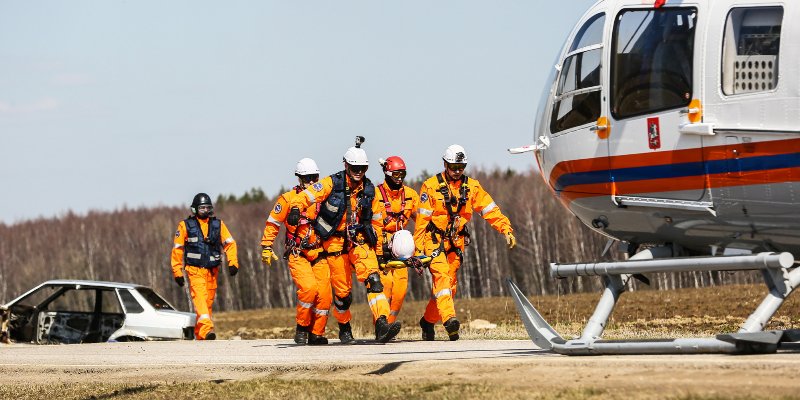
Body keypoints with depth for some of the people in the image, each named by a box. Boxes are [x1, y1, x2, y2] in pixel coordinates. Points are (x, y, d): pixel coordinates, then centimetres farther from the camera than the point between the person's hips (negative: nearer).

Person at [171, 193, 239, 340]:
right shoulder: (186, 226, 3)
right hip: (195, 271, -4)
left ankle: (200, 334, 16)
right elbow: (177, 249, 5)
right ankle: (207, 329, -37)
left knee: (208, 302, 6)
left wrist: (233, 262, -6)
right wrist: (177, 272, 2)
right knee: (200, 297, -21)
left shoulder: (218, 224, 11)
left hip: (212, 271, 4)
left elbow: (230, 244, 8)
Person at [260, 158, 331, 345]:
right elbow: (272, 224, 3)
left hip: (319, 254, 4)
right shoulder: (288, 199, -2)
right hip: (297, 255, -4)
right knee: (309, 288, -23)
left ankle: (317, 333, 6)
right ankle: (302, 328, -6)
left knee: (324, 294, -7)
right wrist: (266, 247, -2)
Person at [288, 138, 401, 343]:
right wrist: (296, 209, -38)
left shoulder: (369, 191, 5)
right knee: (342, 292, 3)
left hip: (360, 240, 2)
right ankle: (344, 328, 29)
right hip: (335, 241, -2)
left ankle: (382, 325, -32)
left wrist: (378, 252, 13)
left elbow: (376, 221, 13)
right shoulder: (332, 183, -7)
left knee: (373, 279, -21)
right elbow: (307, 195, -16)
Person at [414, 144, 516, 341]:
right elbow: (422, 219, -6)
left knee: (449, 283, 5)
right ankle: (449, 318, -37)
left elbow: (490, 210, 2)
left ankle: (428, 321, 22)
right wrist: (418, 248, -10)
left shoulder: (472, 186, 5)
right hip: (434, 240, -5)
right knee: (441, 275, -23)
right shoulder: (431, 186, -5)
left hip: (456, 242, 5)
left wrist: (506, 229, -11)